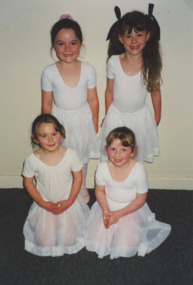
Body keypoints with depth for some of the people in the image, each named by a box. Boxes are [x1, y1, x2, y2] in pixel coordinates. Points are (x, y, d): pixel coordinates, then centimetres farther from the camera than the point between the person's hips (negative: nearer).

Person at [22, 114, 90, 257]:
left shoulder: (70, 155, -19)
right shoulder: (32, 159, -20)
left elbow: (78, 177, -7)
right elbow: (28, 182, -6)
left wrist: (70, 201, -11)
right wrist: (42, 203, -10)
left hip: (68, 202, 0)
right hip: (44, 204, 0)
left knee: (68, 239, 3)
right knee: (45, 241, 3)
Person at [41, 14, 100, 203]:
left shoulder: (88, 69, -13)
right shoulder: (49, 72, -15)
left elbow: (93, 100, -4)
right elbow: (46, 104, -6)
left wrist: (94, 127, 2)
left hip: (82, 119, 1)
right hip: (60, 121, -1)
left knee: (82, 157, 20)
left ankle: (82, 188, 45)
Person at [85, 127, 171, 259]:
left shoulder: (138, 170, -22)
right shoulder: (103, 168, -15)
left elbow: (140, 199, -13)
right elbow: (100, 190, 1)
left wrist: (118, 214, -16)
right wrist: (106, 211, -15)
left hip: (131, 209, -2)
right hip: (108, 207, 2)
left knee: (125, 248, -14)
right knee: (98, 242, -9)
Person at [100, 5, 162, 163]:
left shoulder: (152, 65, -16)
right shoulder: (114, 62, -15)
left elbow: (156, 92, -1)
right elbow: (109, 92, -2)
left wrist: (157, 117, 9)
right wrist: (107, 116, 7)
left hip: (140, 117, 0)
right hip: (116, 116, 1)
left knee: (136, 158, 13)